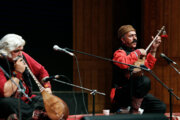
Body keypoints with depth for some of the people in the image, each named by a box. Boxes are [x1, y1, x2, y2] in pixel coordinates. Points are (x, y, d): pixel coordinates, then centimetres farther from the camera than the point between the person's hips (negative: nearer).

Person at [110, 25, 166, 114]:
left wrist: (153, 49, 26)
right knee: (145, 80, -34)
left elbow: (148, 66, 34)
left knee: (160, 107, 0)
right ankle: (134, 110, -19)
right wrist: (137, 53, -20)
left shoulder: (133, 52, 20)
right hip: (121, 94, -9)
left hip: (135, 94, 9)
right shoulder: (119, 53, -7)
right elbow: (123, 63, -33)